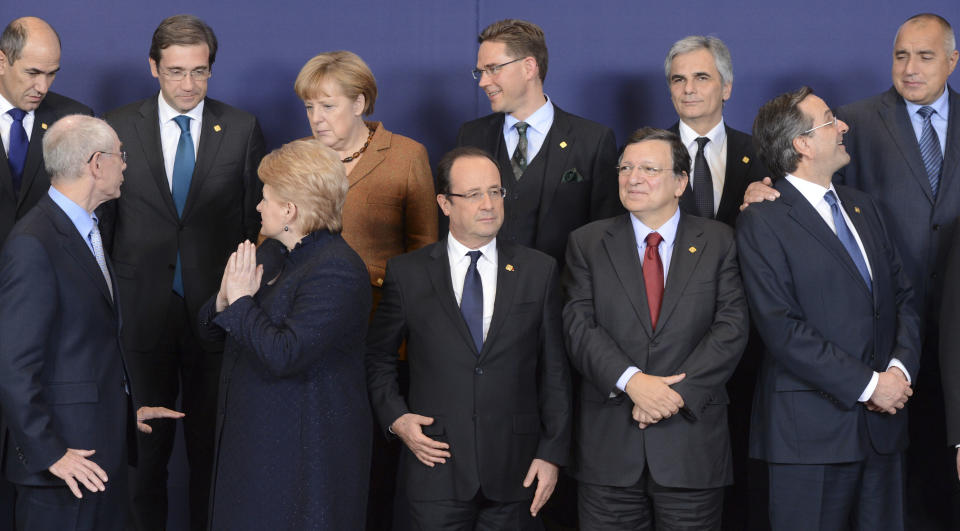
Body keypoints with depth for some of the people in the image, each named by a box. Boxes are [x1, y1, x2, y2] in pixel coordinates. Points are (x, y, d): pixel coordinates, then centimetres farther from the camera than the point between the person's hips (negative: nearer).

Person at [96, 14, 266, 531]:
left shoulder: (242, 129, 1)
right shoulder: (119, 126, 1)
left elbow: (257, 218, 4)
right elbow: (103, 219, 4)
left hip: (216, 308, 0)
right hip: (143, 310, 0)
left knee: (210, 442, 9)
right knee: (146, 444, 10)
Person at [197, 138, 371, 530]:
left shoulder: (336, 272, -20)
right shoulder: (271, 253, 9)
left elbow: (283, 355, -28)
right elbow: (210, 330, 13)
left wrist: (241, 302, -17)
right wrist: (223, 301, -9)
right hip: (253, 435, 9)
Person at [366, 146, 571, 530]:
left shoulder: (538, 271, 4)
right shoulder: (407, 274, 2)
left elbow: (554, 370, 5)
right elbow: (378, 359, 12)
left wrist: (552, 453, 0)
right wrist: (395, 418, -3)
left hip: (514, 471, 1)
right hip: (438, 466, -1)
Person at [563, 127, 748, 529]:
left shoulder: (718, 242, 5)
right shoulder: (587, 243, 7)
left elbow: (731, 327, -4)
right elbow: (579, 326, -4)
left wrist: (678, 392, -15)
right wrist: (631, 381, -19)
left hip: (693, 448, 0)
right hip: (609, 448, 1)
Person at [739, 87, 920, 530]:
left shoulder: (863, 207, 15)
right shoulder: (762, 222, -8)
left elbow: (903, 297, 14)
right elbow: (781, 328, -15)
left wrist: (901, 368, -4)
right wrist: (867, 385, -15)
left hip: (882, 424, 6)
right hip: (811, 430, -6)